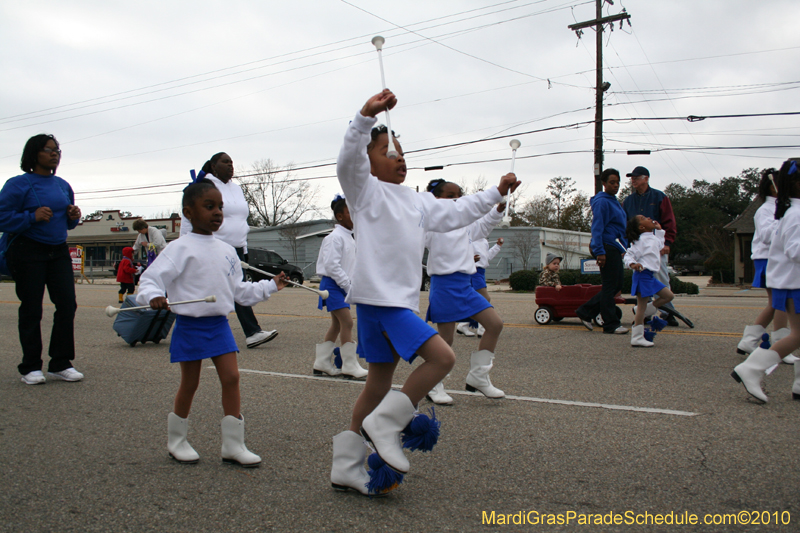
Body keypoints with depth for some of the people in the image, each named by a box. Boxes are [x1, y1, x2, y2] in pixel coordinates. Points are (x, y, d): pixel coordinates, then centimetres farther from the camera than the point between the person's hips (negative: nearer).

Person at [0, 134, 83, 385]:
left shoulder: (62, 185, 12)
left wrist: (74, 216, 1)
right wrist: (33, 217, -23)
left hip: (59, 251, 5)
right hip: (28, 253, -5)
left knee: (67, 304, -3)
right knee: (31, 310, 1)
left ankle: (60, 364, 8)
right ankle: (31, 367, 13)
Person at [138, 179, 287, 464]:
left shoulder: (227, 251, 10)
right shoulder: (180, 248, -9)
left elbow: (240, 290, 18)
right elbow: (150, 278, -13)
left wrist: (270, 286, 18)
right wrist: (153, 296, -34)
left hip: (219, 324, 5)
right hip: (190, 326, -5)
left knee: (231, 378, 0)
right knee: (189, 384, 6)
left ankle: (233, 445, 10)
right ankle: (176, 441, 28)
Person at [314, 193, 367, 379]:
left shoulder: (349, 238, 15)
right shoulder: (335, 237, -14)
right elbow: (331, 265, -21)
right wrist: (349, 286, -19)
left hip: (343, 285, 10)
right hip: (332, 284, -10)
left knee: (337, 324, 12)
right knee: (347, 322, -13)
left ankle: (322, 363, 21)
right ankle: (350, 366, -8)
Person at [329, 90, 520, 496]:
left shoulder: (416, 201, 21)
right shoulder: (366, 190, -3)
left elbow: (455, 213, 29)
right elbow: (348, 161, -23)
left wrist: (496, 193, 29)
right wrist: (366, 115, -37)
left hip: (399, 301, 9)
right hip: (378, 297, -9)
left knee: (379, 383, 12)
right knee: (442, 357, -18)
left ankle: (347, 468, 22)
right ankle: (385, 422, -5)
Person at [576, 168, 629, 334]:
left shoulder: (614, 201, 20)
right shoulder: (602, 202, -11)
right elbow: (597, 228, -18)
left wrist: (623, 248, 24)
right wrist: (600, 252, -24)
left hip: (615, 249, 10)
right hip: (606, 248, -10)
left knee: (616, 286, 12)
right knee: (610, 287, -5)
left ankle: (585, 311, 17)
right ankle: (611, 324, 3)